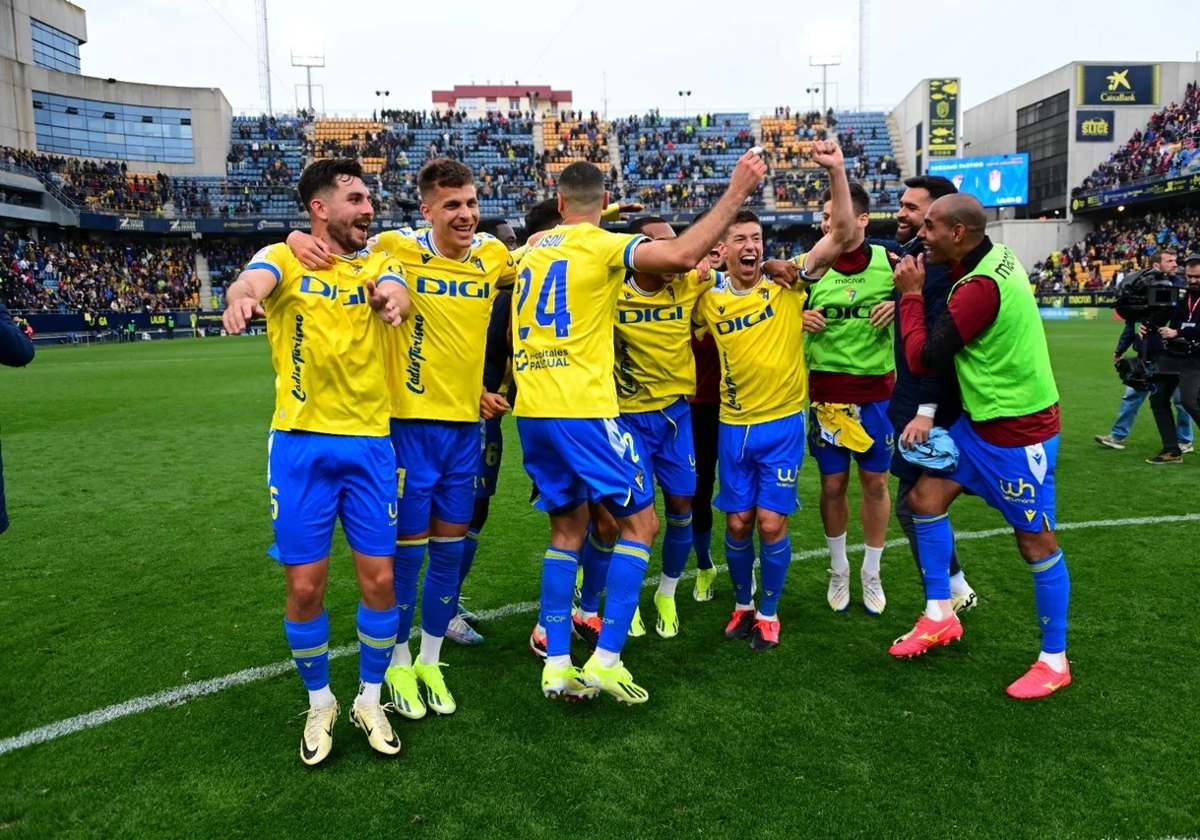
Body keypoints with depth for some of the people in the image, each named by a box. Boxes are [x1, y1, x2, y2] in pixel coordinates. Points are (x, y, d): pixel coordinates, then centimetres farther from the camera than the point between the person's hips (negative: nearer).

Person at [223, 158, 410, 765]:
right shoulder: (285, 258, 1)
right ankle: (319, 703, 27)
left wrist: (392, 296, -40)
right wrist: (242, 296, -47)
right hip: (300, 443, -2)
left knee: (379, 578, 3)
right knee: (304, 586, 3)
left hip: (368, 442, 2)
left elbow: (393, 289, -15)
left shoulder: (375, 263, 8)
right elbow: (253, 279, -22)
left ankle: (369, 699, 26)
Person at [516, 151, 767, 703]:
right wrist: (736, 192, -14)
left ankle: (556, 664, 14)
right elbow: (681, 253, -20)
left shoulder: (533, 249, 15)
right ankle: (605, 661, 2)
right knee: (639, 523, 6)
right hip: (583, 410, -7)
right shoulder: (602, 245, -6)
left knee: (567, 530, 15)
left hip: (532, 411, 7)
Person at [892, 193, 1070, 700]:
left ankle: (1055, 661, 19)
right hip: (982, 421, 10)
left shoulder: (980, 286, -26)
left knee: (1036, 543, 3)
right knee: (924, 499, 8)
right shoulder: (994, 258, 3)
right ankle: (940, 618, 20)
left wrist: (911, 295, -10)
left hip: (1017, 430, -9)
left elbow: (922, 360, -20)